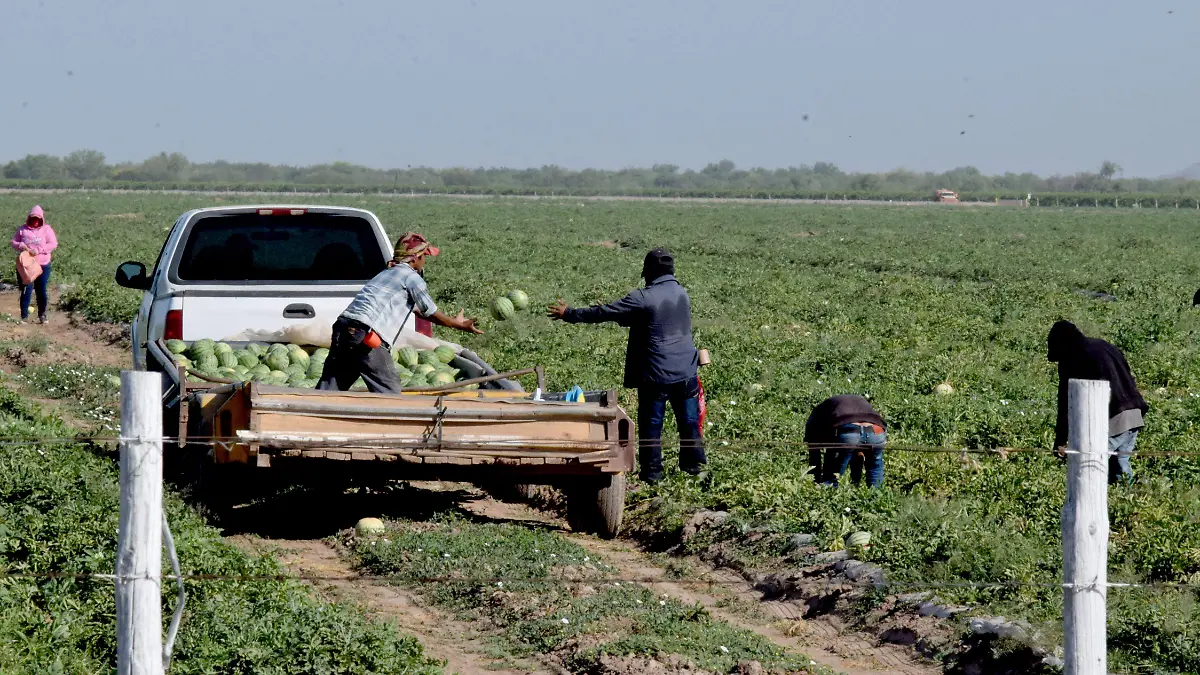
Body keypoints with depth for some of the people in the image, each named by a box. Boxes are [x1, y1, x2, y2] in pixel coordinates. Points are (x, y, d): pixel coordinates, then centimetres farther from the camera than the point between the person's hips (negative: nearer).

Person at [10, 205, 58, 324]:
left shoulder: (46, 229, 0)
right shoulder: (23, 229, 4)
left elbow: (53, 244, -8)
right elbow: (14, 243, 7)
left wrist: (38, 250, -19)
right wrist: (21, 246, -16)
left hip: (42, 265, 0)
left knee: (41, 291, 6)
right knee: (26, 291, -2)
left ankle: (42, 315, 19)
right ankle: (24, 316, 4)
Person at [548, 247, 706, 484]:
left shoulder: (642, 298, -15)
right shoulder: (681, 293, 6)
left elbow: (604, 313, -10)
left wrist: (569, 314, 1)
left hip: (656, 375, -6)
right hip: (686, 373, 6)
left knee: (651, 425, 5)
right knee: (689, 422, 15)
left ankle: (651, 474, 10)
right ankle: (695, 466, 23)